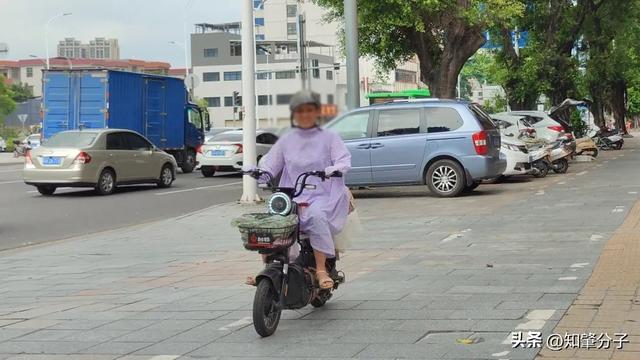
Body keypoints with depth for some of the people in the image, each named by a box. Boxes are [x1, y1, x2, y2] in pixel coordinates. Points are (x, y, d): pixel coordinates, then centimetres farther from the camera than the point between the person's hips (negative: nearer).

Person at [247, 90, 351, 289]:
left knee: (316, 215, -37)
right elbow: (269, 163, 14)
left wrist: (328, 171, -25)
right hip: (291, 197, 4)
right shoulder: (287, 140, 18)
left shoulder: (329, 138, 9)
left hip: (322, 197, -4)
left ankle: (321, 269, -34)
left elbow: (344, 161, -3)